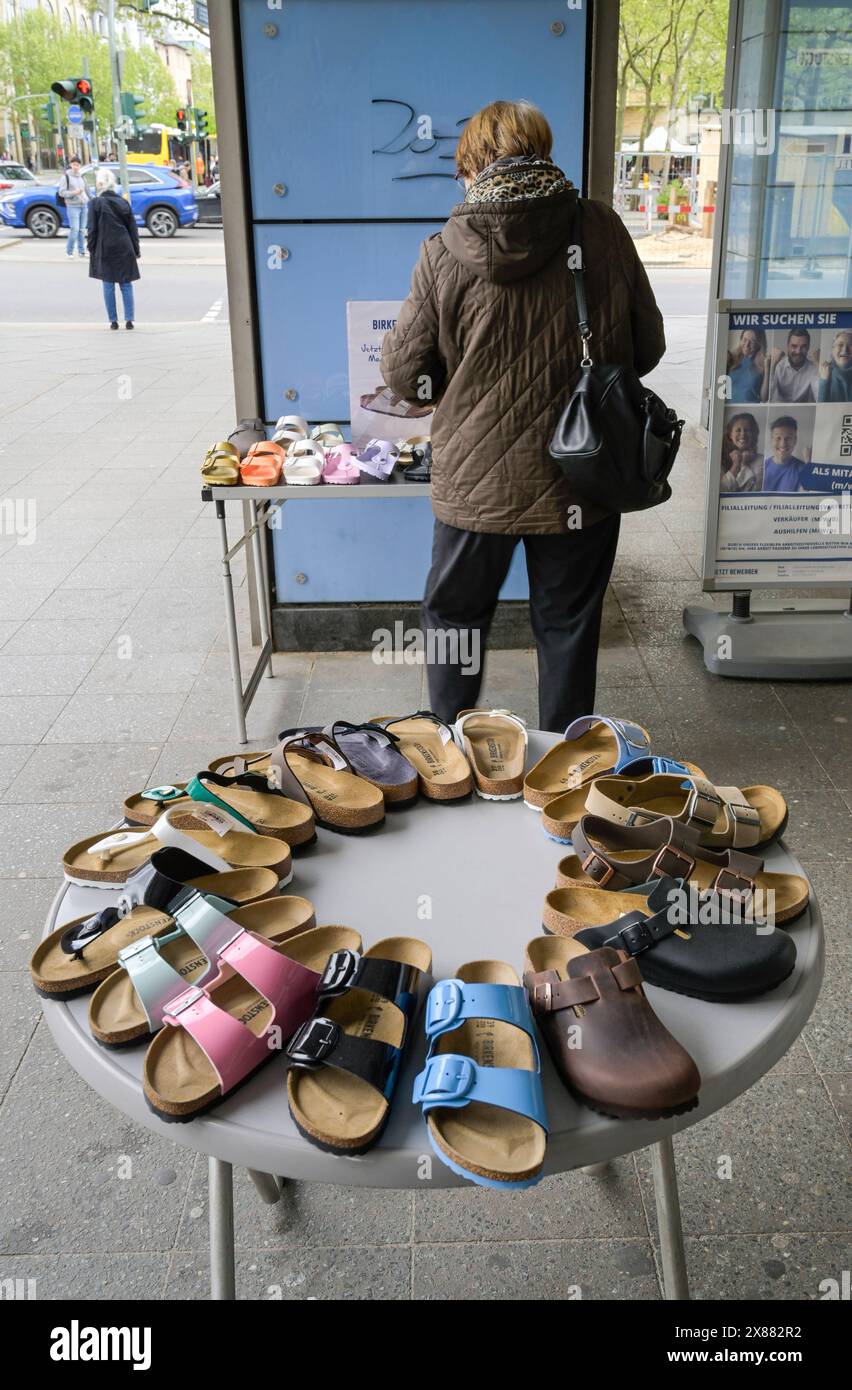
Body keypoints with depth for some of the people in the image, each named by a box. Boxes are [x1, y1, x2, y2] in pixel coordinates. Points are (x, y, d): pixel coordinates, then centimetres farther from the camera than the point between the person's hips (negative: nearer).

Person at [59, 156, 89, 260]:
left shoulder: (81, 177, 14)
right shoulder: (66, 177, -3)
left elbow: (86, 190, 22)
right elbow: (62, 192, -9)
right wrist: (74, 192, -21)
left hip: (83, 205, 6)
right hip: (73, 206, -5)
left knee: (82, 229, 6)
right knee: (74, 229, -12)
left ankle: (82, 252, 13)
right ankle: (69, 252, -1)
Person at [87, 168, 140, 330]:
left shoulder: (97, 203, -6)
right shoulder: (123, 202, 5)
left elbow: (92, 229, -6)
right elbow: (132, 228, 8)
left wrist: (91, 249, 3)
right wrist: (136, 249, 14)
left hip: (105, 249, -3)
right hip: (124, 249, 3)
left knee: (108, 285, 4)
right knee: (126, 284, 7)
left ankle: (113, 320, 5)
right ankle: (129, 319, 2)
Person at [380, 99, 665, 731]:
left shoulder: (445, 253, -11)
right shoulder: (604, 231, -6)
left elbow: (404, 375, -6)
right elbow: (647, 347, 2)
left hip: (477, 482, -1)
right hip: (582, 480, 1)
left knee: (454, 614, 20)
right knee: (568, 625, 17)